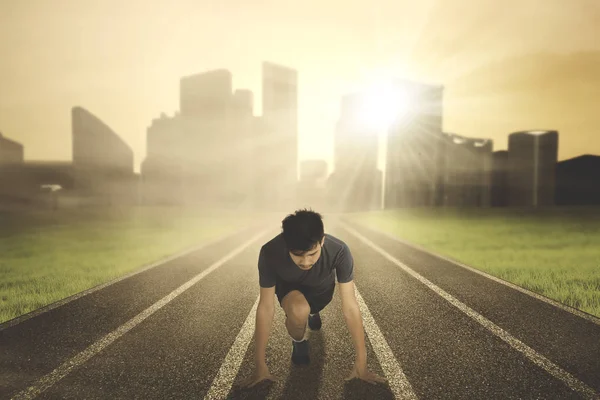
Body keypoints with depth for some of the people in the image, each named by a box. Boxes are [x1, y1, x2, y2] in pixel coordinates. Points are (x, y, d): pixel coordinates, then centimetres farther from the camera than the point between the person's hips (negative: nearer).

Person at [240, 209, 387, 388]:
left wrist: (361, 362, -29)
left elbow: (350, 307, -33)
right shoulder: (270, 252, -39)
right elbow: (266, 308, -30)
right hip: (289, 287, -2)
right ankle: (299, 341, 3)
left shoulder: (339, 251, -39)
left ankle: (312, 311, 49)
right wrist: (260, 365, -24)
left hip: (321, 289, 2)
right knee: (299, 310, -29)